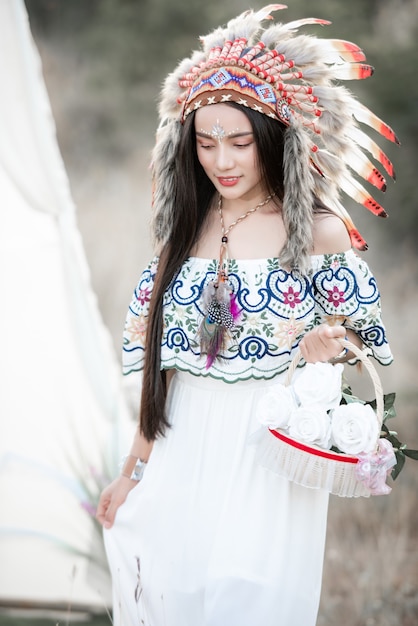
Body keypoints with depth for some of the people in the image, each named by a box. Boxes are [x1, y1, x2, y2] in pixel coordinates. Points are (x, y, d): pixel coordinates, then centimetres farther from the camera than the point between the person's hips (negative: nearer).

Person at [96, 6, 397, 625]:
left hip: (271, 452, -4)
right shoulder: (186, 227, 7)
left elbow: (358, 340, 4)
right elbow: (163, 363, 11)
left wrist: (329, 347, -19)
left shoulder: (319, 229, -5)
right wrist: (134, 469, 11)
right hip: (184, 449, 4)